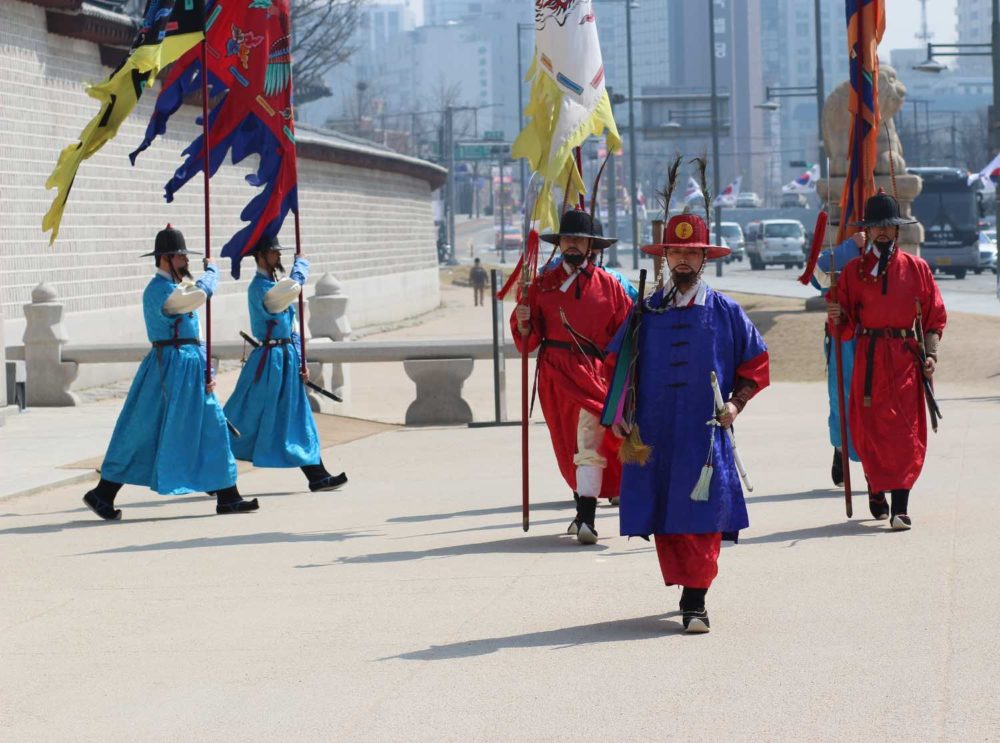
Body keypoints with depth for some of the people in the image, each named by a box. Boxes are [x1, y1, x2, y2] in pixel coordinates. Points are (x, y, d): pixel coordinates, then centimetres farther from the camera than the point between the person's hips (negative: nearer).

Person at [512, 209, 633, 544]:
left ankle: (586, 519, -19)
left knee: (589, 444, -15)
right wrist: (524, 322, -16)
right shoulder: (544, 284, 7)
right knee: (569, 444, 12)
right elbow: (528, 338, 5)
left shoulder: (609, 286, 3)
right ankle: (584, 509, 28)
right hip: (555, 374, 3)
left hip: (595, 373, -3)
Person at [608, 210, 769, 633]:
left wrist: (736, 405, 0)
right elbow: (619, 366, 15)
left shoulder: (725, 312, 6)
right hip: (654, 432, 2)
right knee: (664, 520, 1)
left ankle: (695, 602, -9)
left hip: (706, 433, -2)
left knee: (702, 517, -10)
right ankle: (687, 589, 14)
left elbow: (755, 364, 13)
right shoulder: (645, 313, 9)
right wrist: (619, 414, 3)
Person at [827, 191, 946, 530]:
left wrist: (931, 354, -4)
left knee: (906, 432, -8)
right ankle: (876, 492, 24)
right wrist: (837, 316, -15)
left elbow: (935, 316, 8)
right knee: (869, 429, 2)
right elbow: (847, 322, 8)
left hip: (906, 356, -1)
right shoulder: (853, 270, 7)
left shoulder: (917, 268, 7)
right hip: (868, 358, 1)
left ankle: (900, 507, -11)